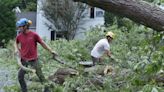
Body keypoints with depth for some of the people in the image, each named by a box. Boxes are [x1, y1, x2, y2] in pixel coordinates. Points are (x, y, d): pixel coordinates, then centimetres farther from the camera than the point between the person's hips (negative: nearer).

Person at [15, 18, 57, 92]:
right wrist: (17, 49, 5)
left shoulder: (34, 35, -12)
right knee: (20, 76, 5)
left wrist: (51, 51, -3)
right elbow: (16, 43, 23)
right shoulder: (19, 36, 0)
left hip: (33, 60, -4)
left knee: (40, 75, 5)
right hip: (24, 60, 4)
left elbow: (42, 43, -4)